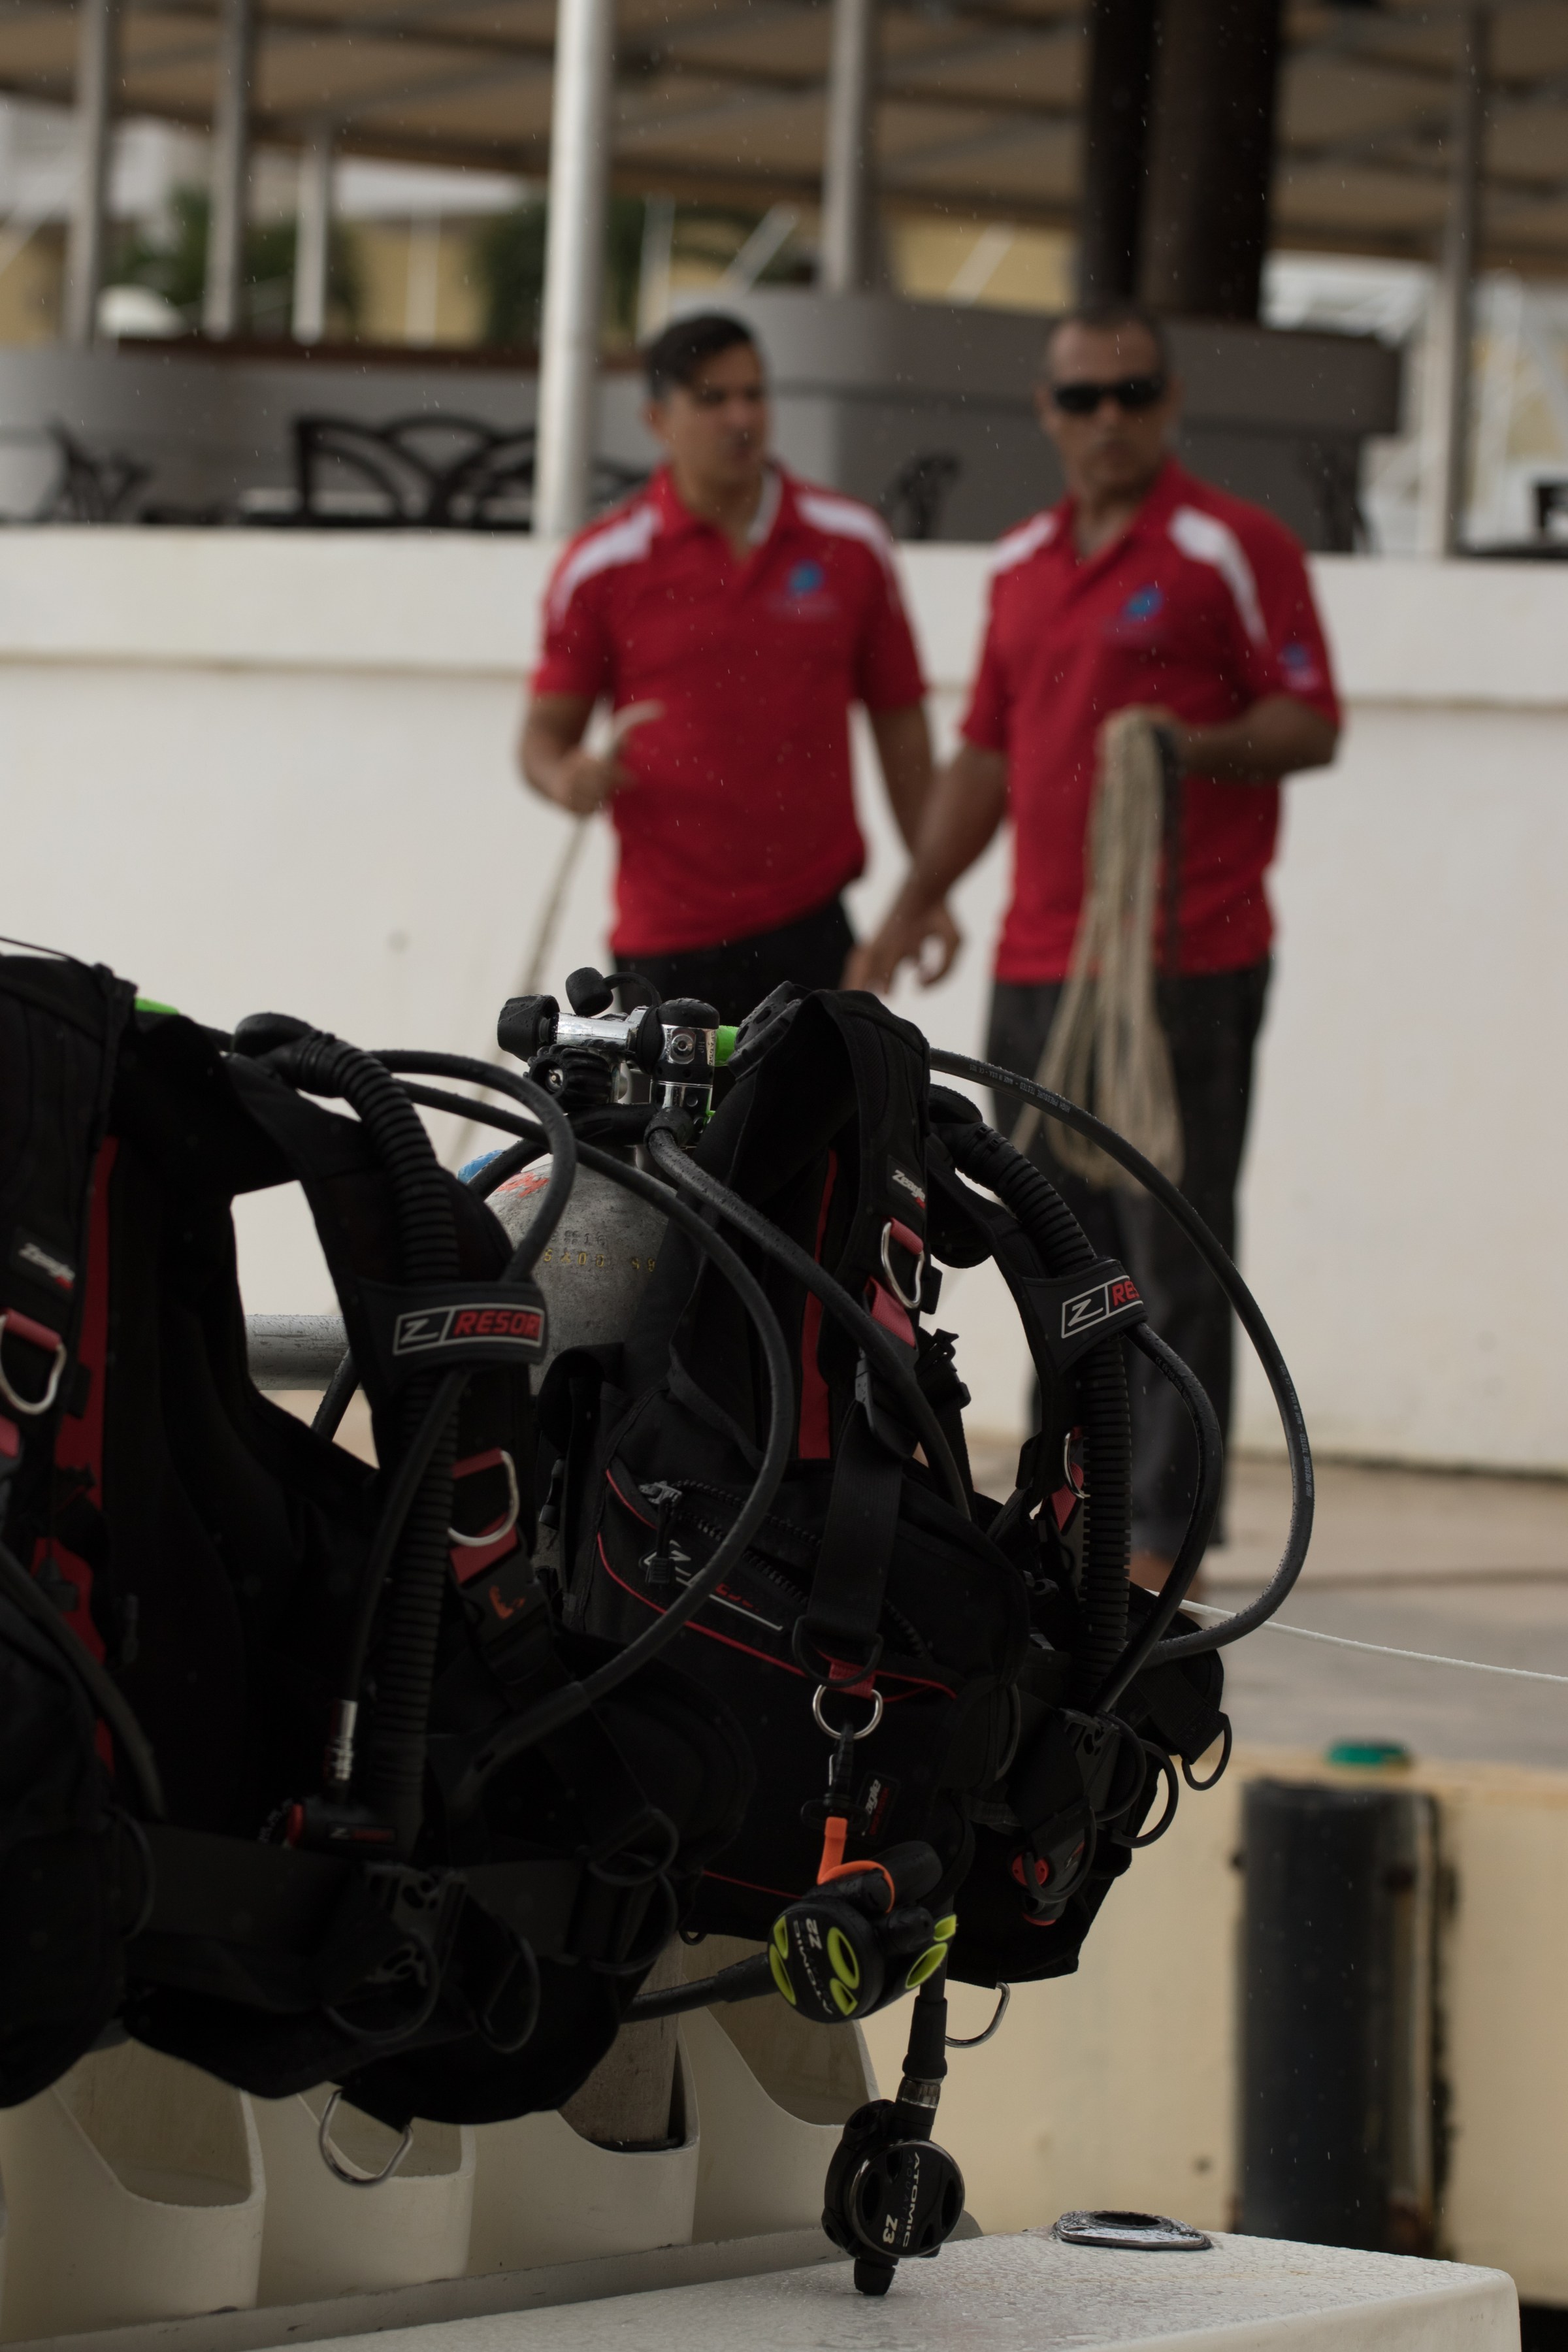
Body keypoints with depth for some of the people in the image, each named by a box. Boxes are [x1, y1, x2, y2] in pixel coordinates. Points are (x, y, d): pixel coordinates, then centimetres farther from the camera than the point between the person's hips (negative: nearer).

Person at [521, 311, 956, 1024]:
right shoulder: (602, 565, 0)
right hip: (663, 938, -1)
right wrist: (566, 777, -18)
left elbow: (899, 726, 10)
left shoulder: (850, 544, 5)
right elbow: (547, 730, 5)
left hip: (810, 927, 1)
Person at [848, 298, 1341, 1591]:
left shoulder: (1234, 549, -4)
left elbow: (1312, 722, -7)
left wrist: (1201, 747, -25)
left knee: (1175, 1262, -5)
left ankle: (1164, 1542, -3)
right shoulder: (1022, 563, 16)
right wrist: (910, 911, 19)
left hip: (1185, 969, -7)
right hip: (1039, 964, 7)